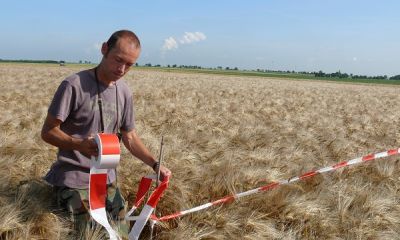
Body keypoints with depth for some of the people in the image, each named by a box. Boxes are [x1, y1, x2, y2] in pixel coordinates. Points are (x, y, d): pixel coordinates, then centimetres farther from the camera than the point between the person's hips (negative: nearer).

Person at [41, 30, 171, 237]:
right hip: (74, 178, -6)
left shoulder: (124, 93, 2)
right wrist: (79, 144, -33)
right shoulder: (74, 85, -17)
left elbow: (129, 136, 10)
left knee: (121, 230, 13)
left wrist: (155, 164, -2)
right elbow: (48, 131, -14)